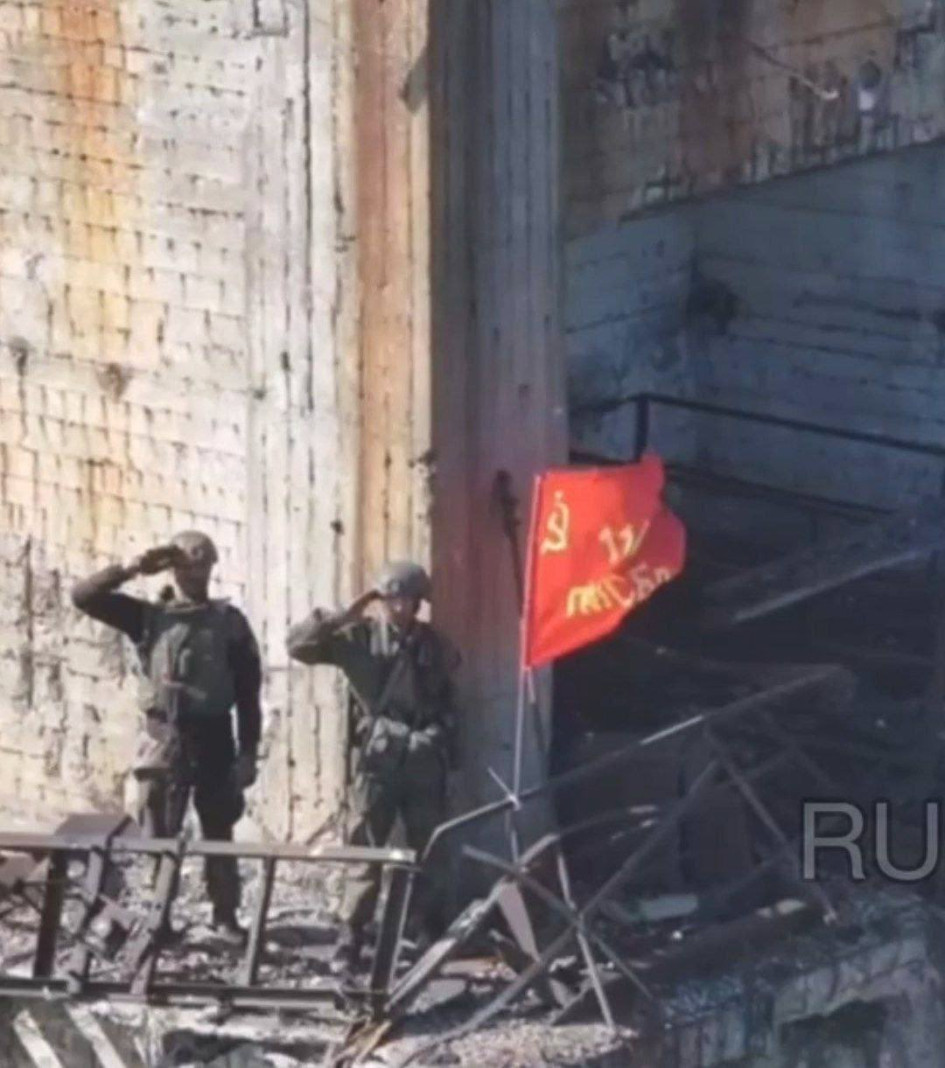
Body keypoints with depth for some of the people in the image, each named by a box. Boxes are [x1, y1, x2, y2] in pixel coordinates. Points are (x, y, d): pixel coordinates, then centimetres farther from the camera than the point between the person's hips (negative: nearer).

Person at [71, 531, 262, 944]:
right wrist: (132, 569, -14)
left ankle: (226, 915, 16)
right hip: (165, 737, 0)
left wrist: (248, 752, -2)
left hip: (213, 736, 0)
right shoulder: (149, 616, 3)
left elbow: (248, 690, 3)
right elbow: (83, 596, -4)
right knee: (159, 833, 0)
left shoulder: (229, 620, 3)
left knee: (218, 830, 8)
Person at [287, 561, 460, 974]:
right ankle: (349, 941, -1)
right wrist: (343, 617, -13)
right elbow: (299, 644, -7)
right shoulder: (359, 636, 0)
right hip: (376, 758, -3)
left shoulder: (433, 644, 9)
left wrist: (449, 752, 14)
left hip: (424, 761, 3)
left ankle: (434, 938, 18)